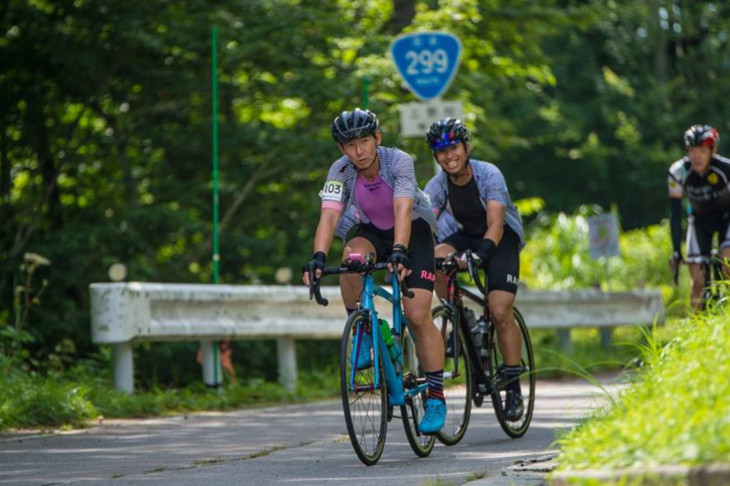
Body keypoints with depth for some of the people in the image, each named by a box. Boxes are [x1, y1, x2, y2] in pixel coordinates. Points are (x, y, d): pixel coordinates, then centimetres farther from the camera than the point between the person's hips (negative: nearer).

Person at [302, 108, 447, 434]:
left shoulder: (399, 162, -29)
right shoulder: (341, 171, -21)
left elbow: (403, 211, -42)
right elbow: (329, 216, -33)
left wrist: (399, 252, -58)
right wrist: (318, 257, -50)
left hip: (413, 230, -2)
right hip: (372, 230, 3)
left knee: (417, 315, -15)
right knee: (353, 254, -35)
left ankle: (436, 399, -4)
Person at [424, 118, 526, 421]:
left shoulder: (489, 175, -25)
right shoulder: (437, 186, -14)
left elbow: (495, 225, -33)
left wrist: (480, 253, -51)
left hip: (501, 240, -4)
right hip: (465, 236, 4)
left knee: (500, 311, -19)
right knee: (436, 258, -31)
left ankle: (514, 388, -8)